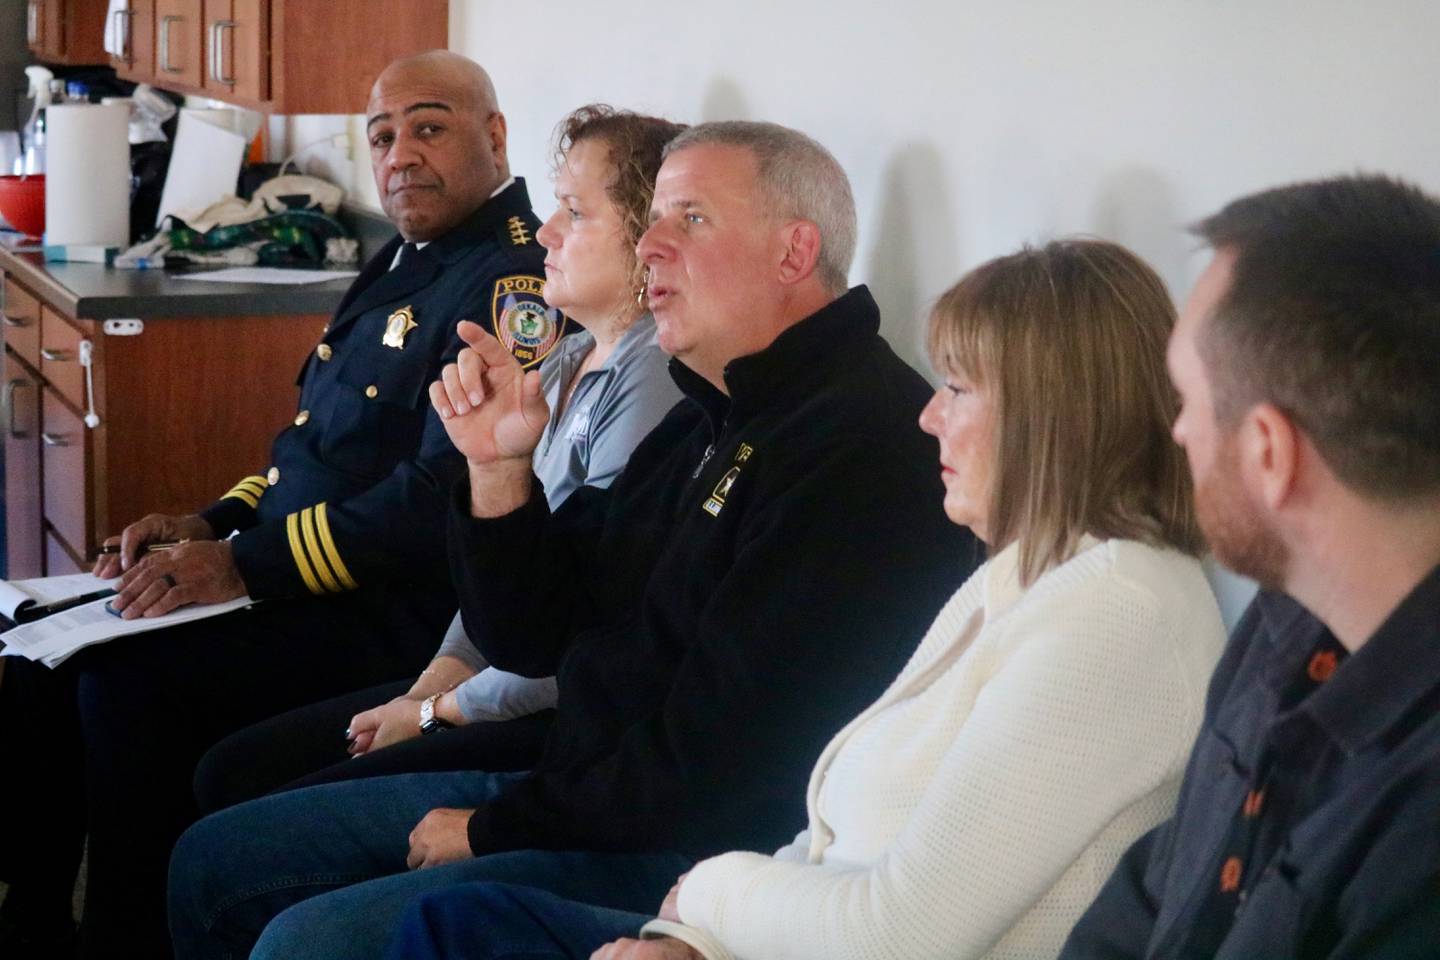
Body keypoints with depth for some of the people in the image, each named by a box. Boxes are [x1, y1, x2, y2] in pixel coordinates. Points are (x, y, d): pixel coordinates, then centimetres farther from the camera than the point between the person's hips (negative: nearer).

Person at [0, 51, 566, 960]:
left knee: (126, 680, -23)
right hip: (296, 574, 10)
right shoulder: (402, 264, 17)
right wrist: (210, 526, 9)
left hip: (393, 613, -10)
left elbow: (448, 492, -24)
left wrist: (245, 564, -21)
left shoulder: (513, 281, -15)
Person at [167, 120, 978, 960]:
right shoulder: (709, 424, 14)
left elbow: (713, 766, -22)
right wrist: (500, 468, -2)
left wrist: (497, 827, -10)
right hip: (579, 791, 10)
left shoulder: (860, 447, -19)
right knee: (215, 861, 10)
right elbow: (531, 641, 15)